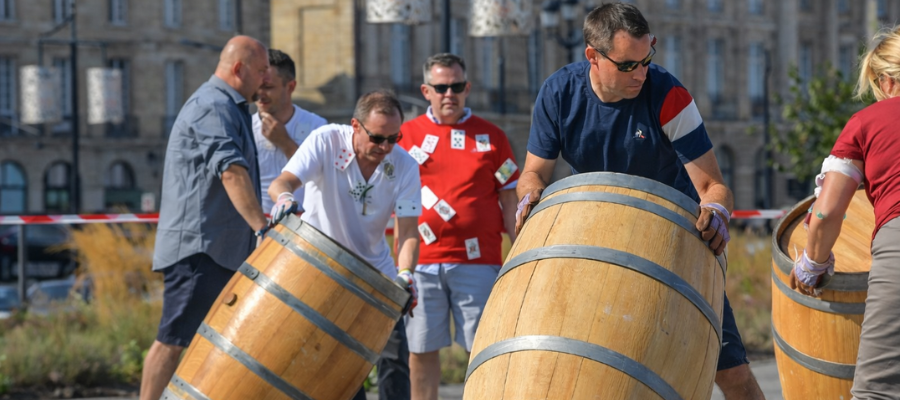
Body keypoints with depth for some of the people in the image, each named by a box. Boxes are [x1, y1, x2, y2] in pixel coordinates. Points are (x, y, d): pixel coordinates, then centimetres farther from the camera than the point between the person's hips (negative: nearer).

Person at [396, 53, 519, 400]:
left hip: (477, 262, 0)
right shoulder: (407, 134, 7)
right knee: (421, 350, 3)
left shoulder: (490, 137, 8)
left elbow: (509, 201, 9)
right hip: (421, 263, 1)